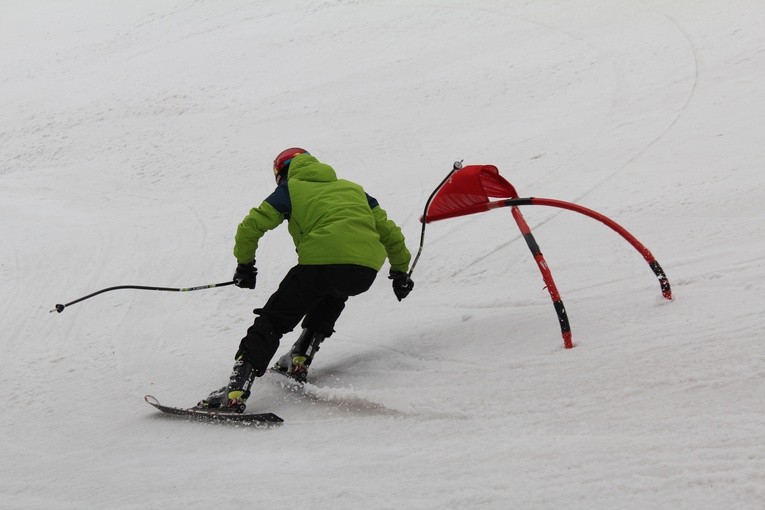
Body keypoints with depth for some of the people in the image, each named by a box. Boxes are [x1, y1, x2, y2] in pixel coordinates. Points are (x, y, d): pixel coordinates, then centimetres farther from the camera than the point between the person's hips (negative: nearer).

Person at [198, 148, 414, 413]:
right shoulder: (352, 188, 32)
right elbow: (388, 230, 32)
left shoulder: (290, 189, 20)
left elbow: (251, 227, 12)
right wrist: (400, 271, 40)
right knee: (332, 295, 37)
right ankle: (300, 360, 28)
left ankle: (236, 390, -10)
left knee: (273, 321, 4)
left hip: (321, 261, -4)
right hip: (366, 271, 4)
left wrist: (245, 264, 26)